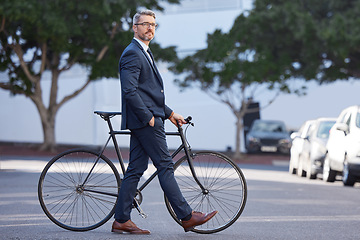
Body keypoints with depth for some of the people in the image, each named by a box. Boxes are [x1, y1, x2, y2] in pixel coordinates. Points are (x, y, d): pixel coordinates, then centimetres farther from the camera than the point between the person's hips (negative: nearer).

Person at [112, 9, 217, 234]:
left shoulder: (144, 54, 22)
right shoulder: (132, 53, -11)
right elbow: (129, 91, -20)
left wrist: (169, 113, 21)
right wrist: (148, 117, -20)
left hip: (147, 119, 10)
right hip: (145, 120, -10)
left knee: (136, 169, 7)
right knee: (165, 166, -7)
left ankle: (121, 220, 7)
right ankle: (187, 217, -4)